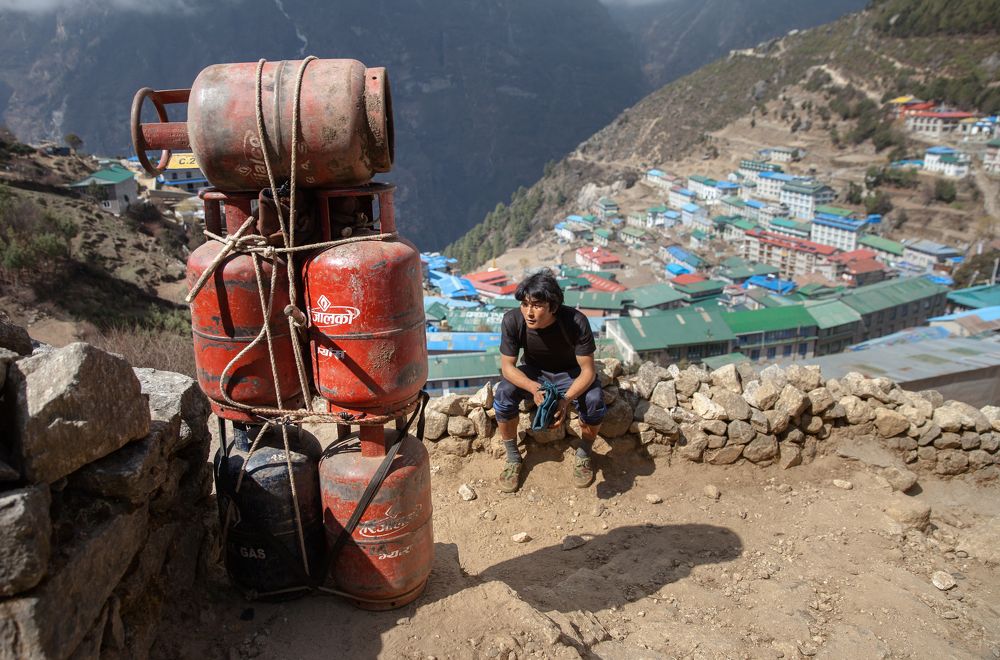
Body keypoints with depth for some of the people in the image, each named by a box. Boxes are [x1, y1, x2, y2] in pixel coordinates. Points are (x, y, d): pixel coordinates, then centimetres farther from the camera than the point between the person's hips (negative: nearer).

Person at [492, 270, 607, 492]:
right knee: (503, 394, -28)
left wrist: (566, 399, -44)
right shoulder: (512, 321, -27)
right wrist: (534, 388, -38)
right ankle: (513, 458, -4)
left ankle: (583, 454, 0)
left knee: (594, 401, -30)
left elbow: (588, 370, -25)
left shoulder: (576, 322, -32)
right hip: (533, 372, 1)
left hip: (571, 373, -1)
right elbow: (507, 366, -18)